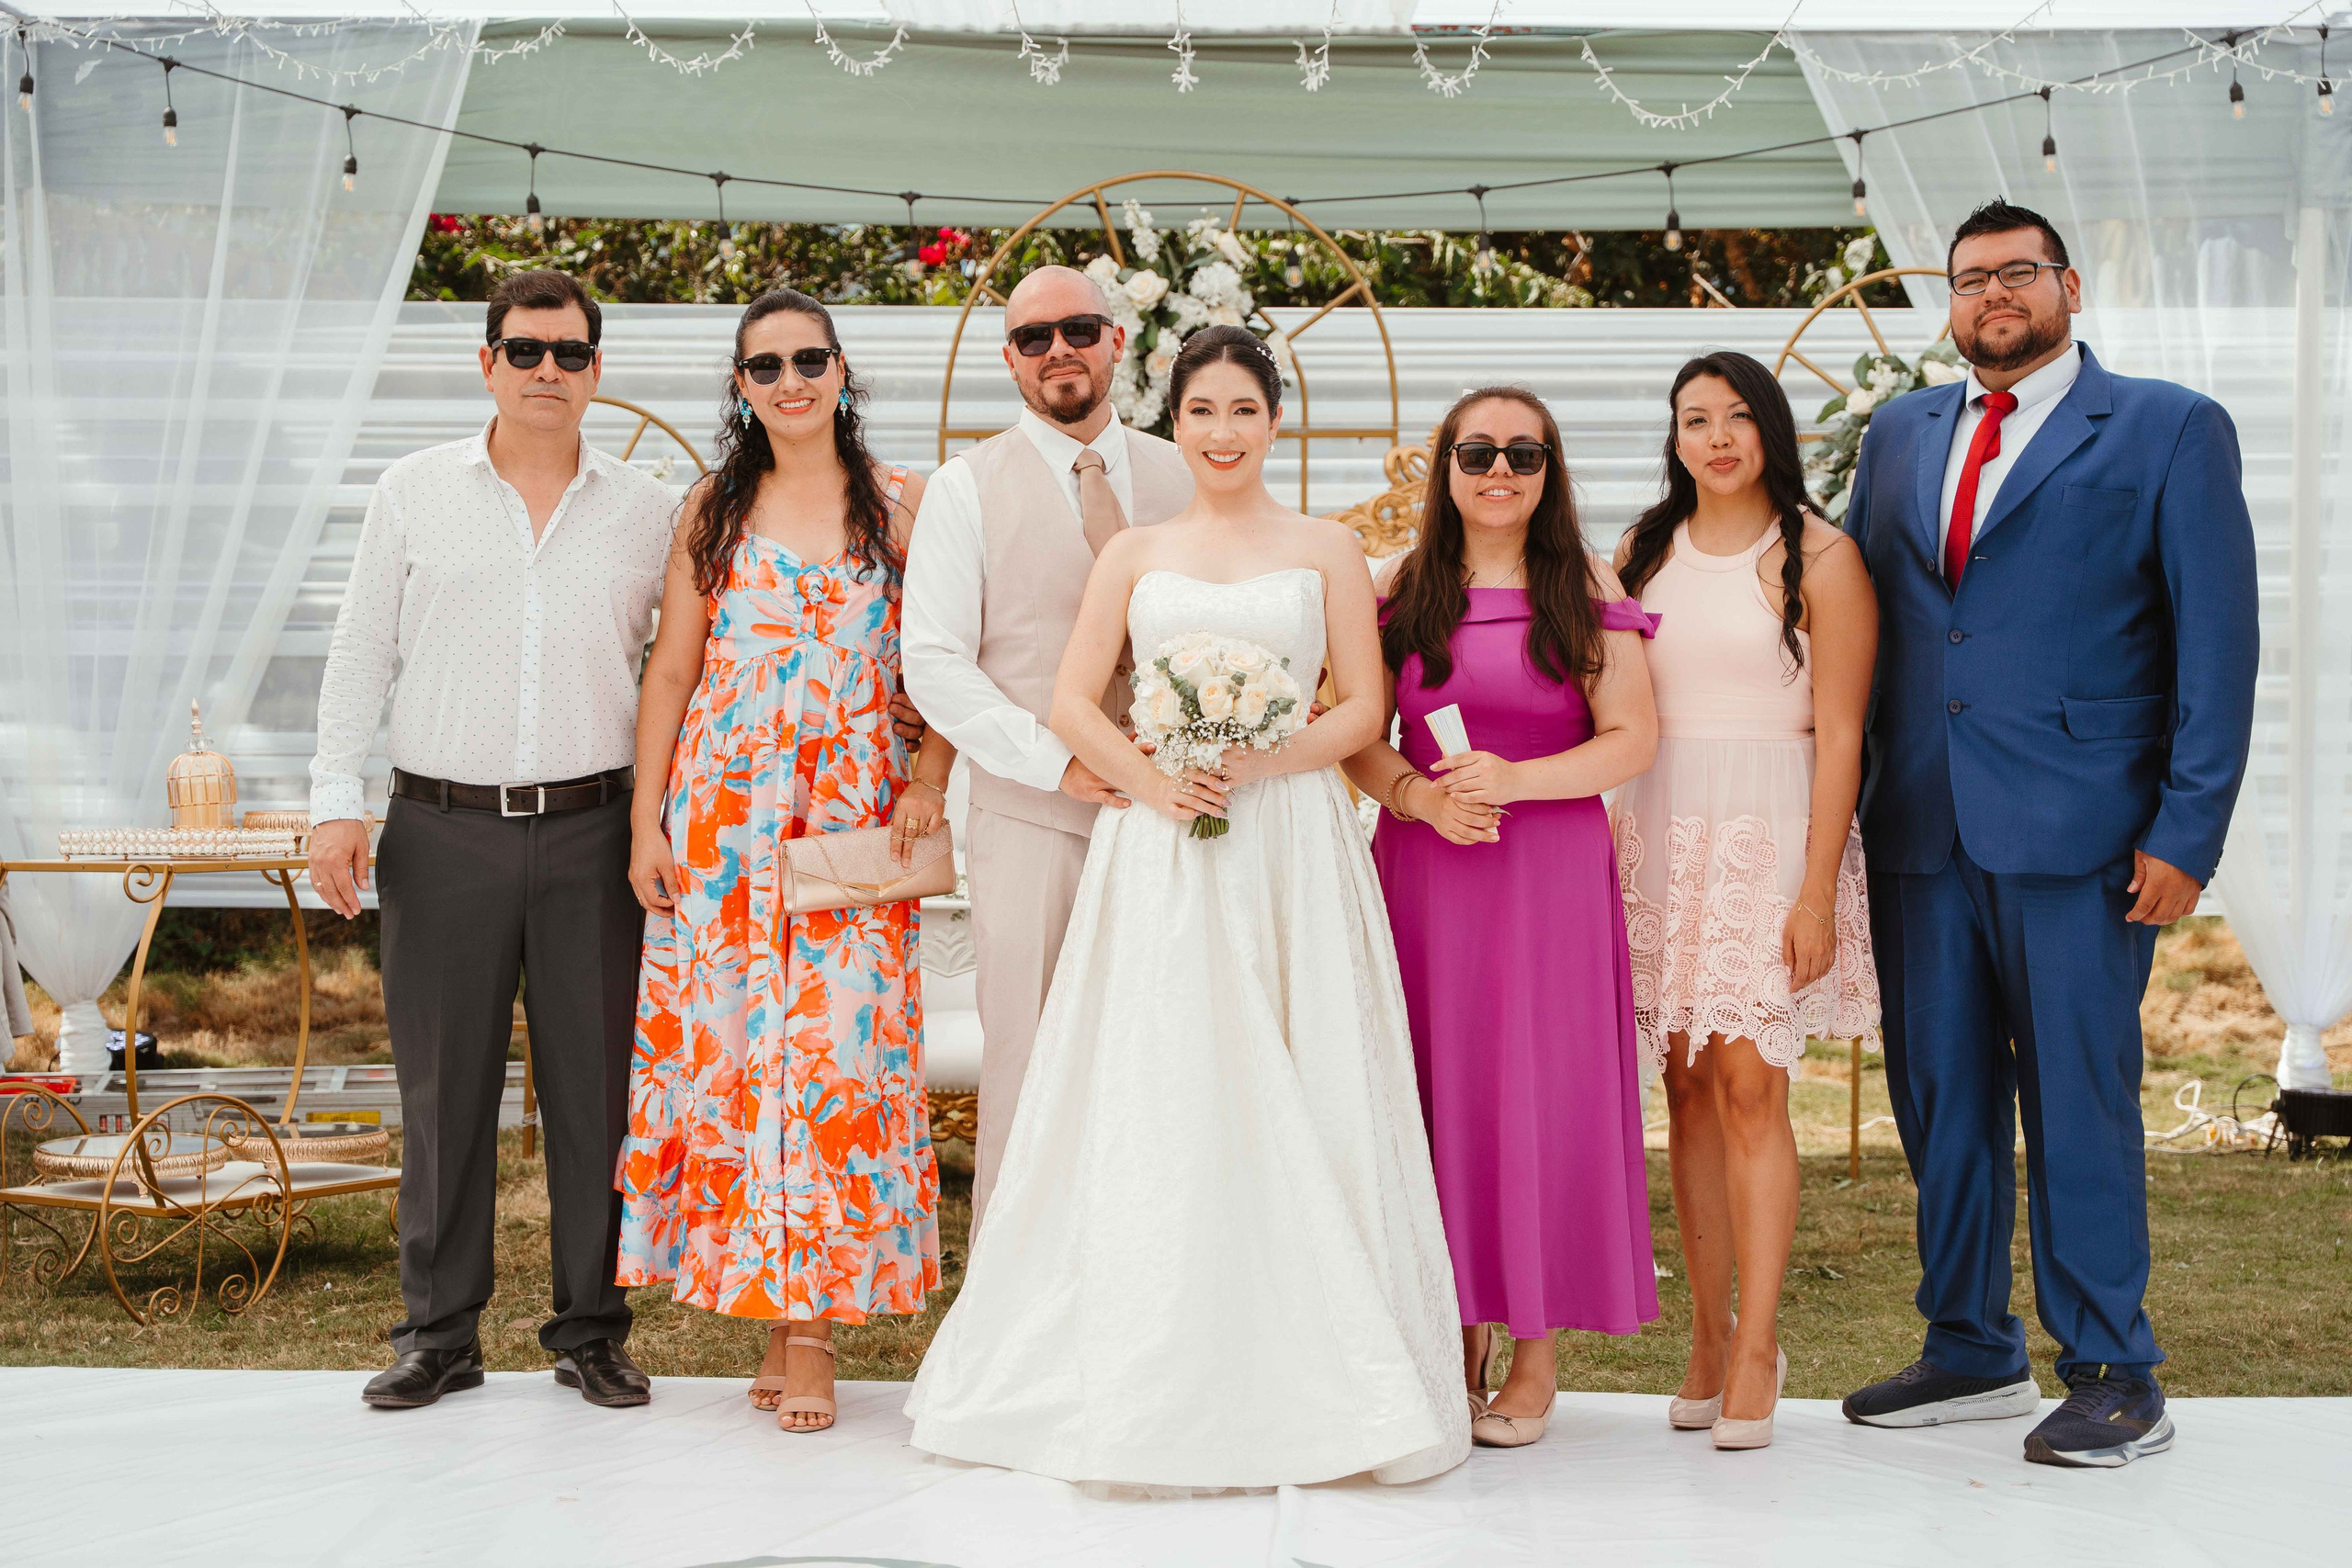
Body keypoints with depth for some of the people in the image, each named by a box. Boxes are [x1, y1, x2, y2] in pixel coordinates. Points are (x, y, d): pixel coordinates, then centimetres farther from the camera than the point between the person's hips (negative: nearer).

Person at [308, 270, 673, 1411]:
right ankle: (439, 1334, 15)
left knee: (596, 1089, 3)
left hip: (591, 833, 0)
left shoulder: (648, 511, 7)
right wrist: (336, 801, 0)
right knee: (442, 1089, 5)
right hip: (443, 832, 0)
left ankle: (591, 1331, 15)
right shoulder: (415, 492, 7)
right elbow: (360, 655, 7)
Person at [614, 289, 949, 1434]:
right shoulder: (714, 509, 9)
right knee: (725, 1035, 0)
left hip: (852, 808, -1)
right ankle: (769, 1306, 12)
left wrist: (930, 778, -7)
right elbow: (671, 670, 8)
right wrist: (647, 822, 3)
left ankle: (813, 1323, 1)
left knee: (838, 1041, -6)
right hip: (724, 805, 2)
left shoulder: (900, 504, 6)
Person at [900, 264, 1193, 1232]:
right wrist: (1059, 764, -13)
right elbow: (934, 662, -5)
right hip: (1030, 817, -3)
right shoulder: (968, 487, 1)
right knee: (1028, 1061, -1)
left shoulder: (1179, 478, 11)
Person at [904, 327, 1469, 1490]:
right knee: (1156, 1100, -2)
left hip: (1290, 841, -1)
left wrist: (1258, 763, -13)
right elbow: (1072, 702, 6)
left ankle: (1306, 1379, 3)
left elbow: (1364, 708, 3)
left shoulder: (1325, 551, 9)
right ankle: (1153, 1382, 4)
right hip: (1157, 850, 1)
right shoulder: (1133, 555, 13)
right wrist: (1147, 780, -11)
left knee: (1293, 1102, -4)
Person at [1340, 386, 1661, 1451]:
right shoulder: (1400, 590, 8)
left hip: (1550, 872, -2)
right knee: (1437, 1094, 2)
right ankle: (1457, 1343, 14)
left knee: (1536, 1095, -1)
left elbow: (1632, 740, -2)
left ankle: (1535, 1353, 9)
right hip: (1422, 872, 2)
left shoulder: (1586, 590, 3)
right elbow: (1357, 737, 6)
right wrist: (1420, 796, -13)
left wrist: (1516, 780, -15)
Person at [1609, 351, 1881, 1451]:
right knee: (1687, 1087, 5)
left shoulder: (1819, 557, -1)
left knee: (1748, 1084, -10)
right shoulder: (1643, 552, 12)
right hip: (1658, 834, 4)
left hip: (1770, 835, -4)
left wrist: (1816, 893, -12)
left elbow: (1839, 735, -6)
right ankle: (1709, 1338, 13)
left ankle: (1756, 1346, -5)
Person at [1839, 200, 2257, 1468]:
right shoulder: (1900, 434, 16)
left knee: (2077, 1098, -2)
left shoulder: (2170, 431, 1)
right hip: (1921, 831, 5)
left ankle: (2114, 1378, 10)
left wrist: (2186, 833, -11)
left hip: (2075, 833, -5)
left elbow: (2216, 643, -4)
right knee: (1938, 1095, 10)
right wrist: (1845, 797, 6)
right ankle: (1971, 1354, 23)